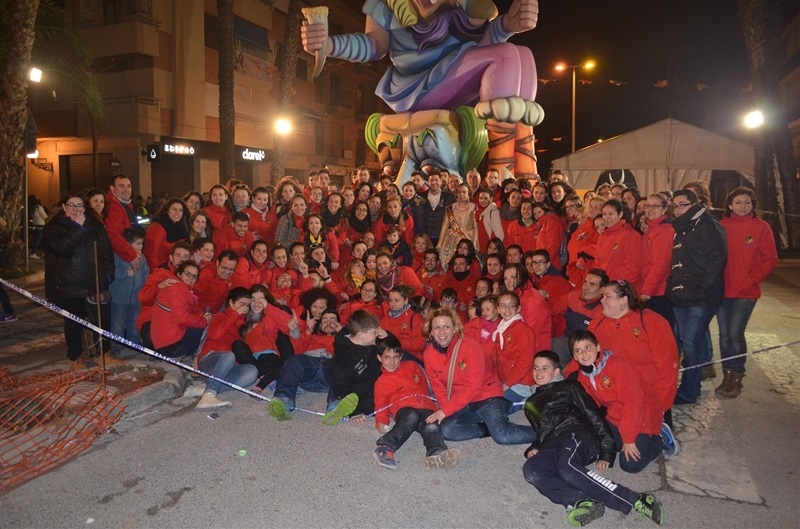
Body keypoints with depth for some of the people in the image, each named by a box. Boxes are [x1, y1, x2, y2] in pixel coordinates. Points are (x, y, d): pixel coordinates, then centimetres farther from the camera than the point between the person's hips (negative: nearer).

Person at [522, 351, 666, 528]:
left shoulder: (568, 387, 16)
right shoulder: (531, 403, 31)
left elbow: (593, 415, 7)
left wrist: (606, 452, -4)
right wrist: (534, 448, 7)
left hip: (577, 435, -4)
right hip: (552, 446, 4)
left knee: (567, 467, -39)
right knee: (530, 469, -31)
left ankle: (637, 500, -36)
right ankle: (581, 501, -45)